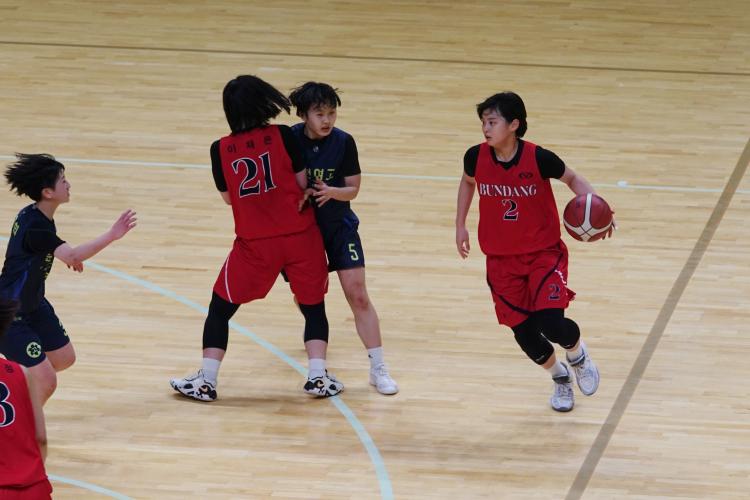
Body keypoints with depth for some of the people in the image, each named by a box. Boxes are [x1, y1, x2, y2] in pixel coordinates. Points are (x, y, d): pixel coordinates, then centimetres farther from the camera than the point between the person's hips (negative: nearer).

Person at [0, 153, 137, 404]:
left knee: (64, 358, 21)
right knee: (46, 382, -14)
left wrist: (70, 255, 12)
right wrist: (112, 235, -53)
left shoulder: (37, 215, -1)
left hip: (33, 304, 10)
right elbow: (72, 256, -45)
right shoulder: (33, 227, -30)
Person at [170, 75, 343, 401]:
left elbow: (227, 197, 4)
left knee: (221, 307, 13)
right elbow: (303, 183, -4)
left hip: (255, 243, 0)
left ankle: (206, 381, 12)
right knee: (313, 306, 15)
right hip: (300, 236, 0)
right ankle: (317, 376, 5)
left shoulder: (221, 150, -6)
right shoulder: (282, 136, -10)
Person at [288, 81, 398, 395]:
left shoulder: (343, 142, -12)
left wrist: (331, 191, -26)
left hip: (339, 225, -1)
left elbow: (353, 189, -6)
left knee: (358, 295, -9)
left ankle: (378, 369, -6)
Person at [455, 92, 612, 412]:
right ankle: (560, 377, 35)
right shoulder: (477, 157, -11)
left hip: (544, 254, -3)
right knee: (523, 332, 4)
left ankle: (578, 354, 18)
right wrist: (460, 225, 12)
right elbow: (467, 182, 13)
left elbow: (572, 179, -2)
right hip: (501, 260, 3)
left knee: (550, 323, -19)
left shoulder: (538, 158, -20)